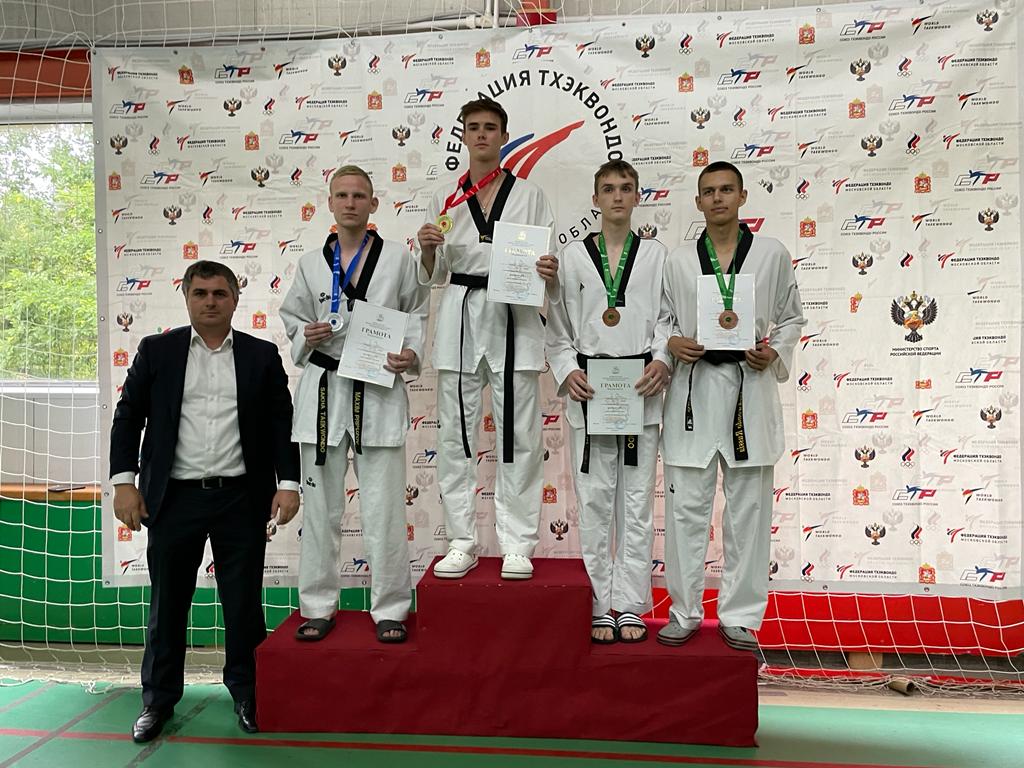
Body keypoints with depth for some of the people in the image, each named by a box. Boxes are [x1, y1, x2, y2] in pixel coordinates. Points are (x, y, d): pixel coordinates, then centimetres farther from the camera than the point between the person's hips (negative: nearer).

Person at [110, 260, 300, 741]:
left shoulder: (262, 356, 5)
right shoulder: (156, 351, 5)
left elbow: (282, 424, 5)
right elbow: (127, 418, 6)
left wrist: (287, 482, -4)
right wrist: (123, 481, -2)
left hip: (242, 499, 0)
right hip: (174, 499, 1)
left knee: (244, 603, 8)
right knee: (167, 603, 10)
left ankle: (247, 692, 25)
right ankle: (158, 697, 27)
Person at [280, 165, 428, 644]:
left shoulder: (398, 258, 2)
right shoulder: (311, 264, 8)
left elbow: (417, 316, 8)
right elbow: (291, 317, 17)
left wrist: (412, 356, -9)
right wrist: (306, 337, -4)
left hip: (379, 391, -2)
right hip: (323, 388, 2)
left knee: (383, 506, 1)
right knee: (320, 505, 8)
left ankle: (389, 609, 15)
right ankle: (318, 606, 22)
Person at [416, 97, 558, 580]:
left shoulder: (529, 196, 8)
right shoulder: (446, 199, 12)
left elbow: (548, 264, 6)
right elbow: (432, 277, 12)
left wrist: (550, 273, -17)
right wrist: (427, 250, -9)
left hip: (515, 318, -2)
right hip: (460, 318, 2)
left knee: (518, 436, -1)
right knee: (456, 434, 4)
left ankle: (516, 545, 9)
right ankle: (462, 543, 15)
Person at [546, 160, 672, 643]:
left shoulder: (656, 255, 9)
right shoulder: (572, 256, 8)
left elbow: (667, 318, 4)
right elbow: (557, 326, 7)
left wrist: (662, 361, -13)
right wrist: (567, 371, -8)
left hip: (640, 389, 0)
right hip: (589, 389, 0)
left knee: (637, 500, 4)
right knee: (594, 500, 3)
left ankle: (630, 606, 14)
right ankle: (600, 606, 14)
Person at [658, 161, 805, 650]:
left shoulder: (772, 254, 6)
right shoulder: (678, 261, 7)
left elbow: (792, 317, 12)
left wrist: (775, 354, -6)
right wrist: (672, 343, -9)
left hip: (749, 386, 0)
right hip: (693, 385, 1)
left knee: (748, 509, 5)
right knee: (685, 507, 3)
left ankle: (740, 616, 18)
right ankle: (684, 612, 17)